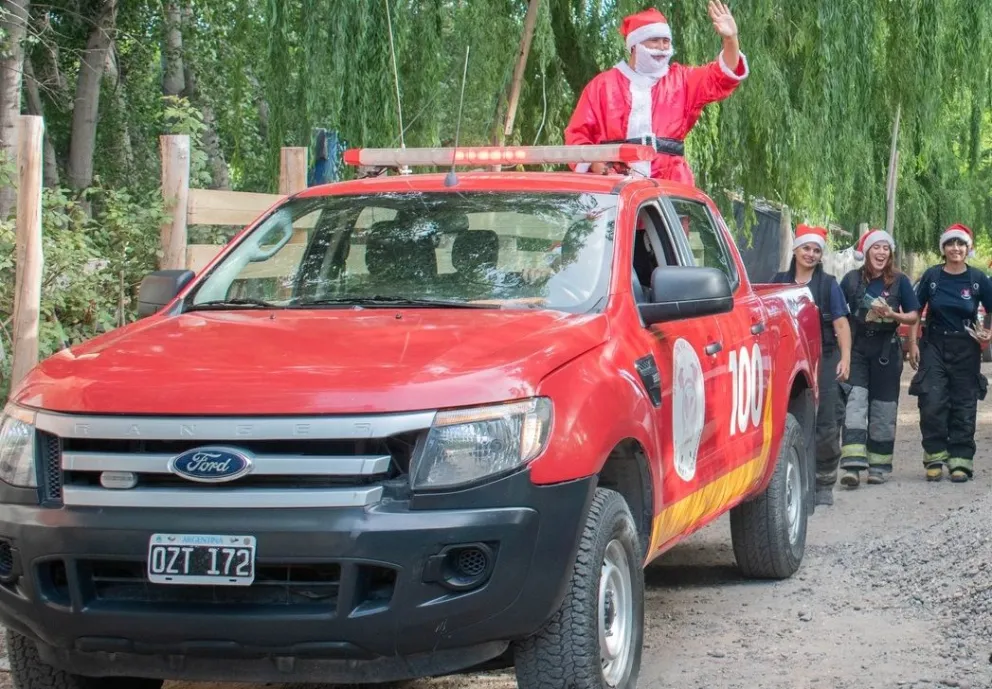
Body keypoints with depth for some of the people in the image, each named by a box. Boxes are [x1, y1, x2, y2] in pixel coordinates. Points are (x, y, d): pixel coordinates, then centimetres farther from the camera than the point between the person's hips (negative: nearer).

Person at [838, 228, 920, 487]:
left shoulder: (899, 281, 1)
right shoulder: (852, 279, 2)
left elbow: (914, 316, 5)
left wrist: (892, 315, -15)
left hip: (886, 349, 1)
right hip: (856, 347, -1)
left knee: (883, 407, 5)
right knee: (855, 400, -13)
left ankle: (879, 465, 16)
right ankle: (852, 465, -21)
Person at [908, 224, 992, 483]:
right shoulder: (932, 276, 0)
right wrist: (912, 343, 0)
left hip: (966, 349, 0)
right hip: (934, 345, 0)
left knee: (964, 405, 3)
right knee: (932, 404, -9)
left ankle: (961, 461, 8)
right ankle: (935, 457, 1)